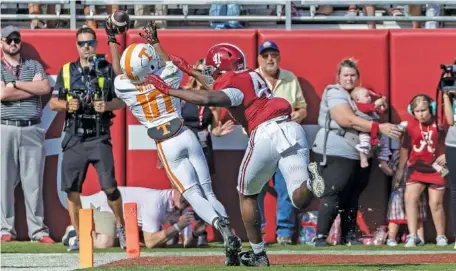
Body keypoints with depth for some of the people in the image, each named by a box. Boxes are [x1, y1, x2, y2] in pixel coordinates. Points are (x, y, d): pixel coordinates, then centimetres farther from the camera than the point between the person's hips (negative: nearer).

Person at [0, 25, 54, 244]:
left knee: (34, 182, 0)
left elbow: (45, 88, -3)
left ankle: (37, 230, 1)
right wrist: (32, 87, -3)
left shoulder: (34, 66, 15)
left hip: (32, 130, 1)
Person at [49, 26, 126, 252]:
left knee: (109, 186, -11)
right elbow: (53, 103, 10)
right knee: (71, 189, 1)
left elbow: (121, 101, 5)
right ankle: (79, 237, 11)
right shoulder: (66, 71, 9)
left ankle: (121, 227, 10)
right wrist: (66, 104, -11)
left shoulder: (107, 70, 4)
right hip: (74, 137, 2)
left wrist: (107, 105, -15)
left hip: (99, 137, -2)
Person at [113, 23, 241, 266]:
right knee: (208, 192, 6)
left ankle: (220, 226, -30)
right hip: (186, 137, 1)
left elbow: (120, 71, 13)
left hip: (167, 146, -1)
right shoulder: (168, 77, -9)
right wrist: (154, 41, 25)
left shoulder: (123, 87, -11)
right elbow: (167, 62, 17)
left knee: (194, 196, -3)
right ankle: (230, 233, -11)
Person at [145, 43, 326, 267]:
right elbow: (220, 85, 43)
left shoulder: (235, 88, 0)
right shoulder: (251, 76, 24)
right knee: (300, 200, -3)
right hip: (292, 129, 6)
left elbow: (206, 98, -20)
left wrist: (167, 90, -11)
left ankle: (258, 254, 22)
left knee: (247, 195, 18)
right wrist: (190, 71, 51)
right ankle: (308, 179, -37)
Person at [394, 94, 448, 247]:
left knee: (436, 203, 1)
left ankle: (441, 236, 17)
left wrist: (446, 155, -17)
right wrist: (400, 170, 10)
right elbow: (405, 148, 5)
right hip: (416, 168, 2)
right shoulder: (411, 126, -5)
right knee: (410, 198, -14)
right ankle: (412, 236, -14)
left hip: (436, 168, -2)